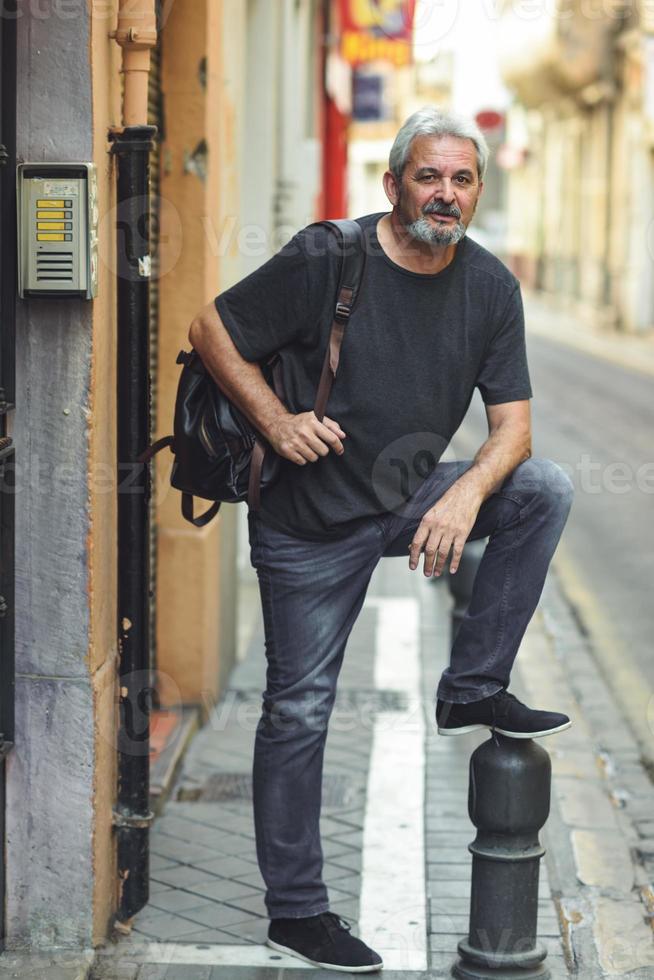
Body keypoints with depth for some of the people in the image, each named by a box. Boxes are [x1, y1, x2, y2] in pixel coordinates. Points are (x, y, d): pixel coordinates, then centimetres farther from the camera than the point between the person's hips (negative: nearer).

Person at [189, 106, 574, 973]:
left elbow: (512, 423, -5)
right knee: (299, 712, 0)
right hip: (310, 522, -4)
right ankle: (295, 910, 15)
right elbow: (212, 331, -7)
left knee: (545, 488, -18)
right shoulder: (326, 260, -15)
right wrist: (276, 421, -20)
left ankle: (473, 689, -7)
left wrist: (466, 494, -24)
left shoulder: (490, 285, -3)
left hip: (411, 501, 4)